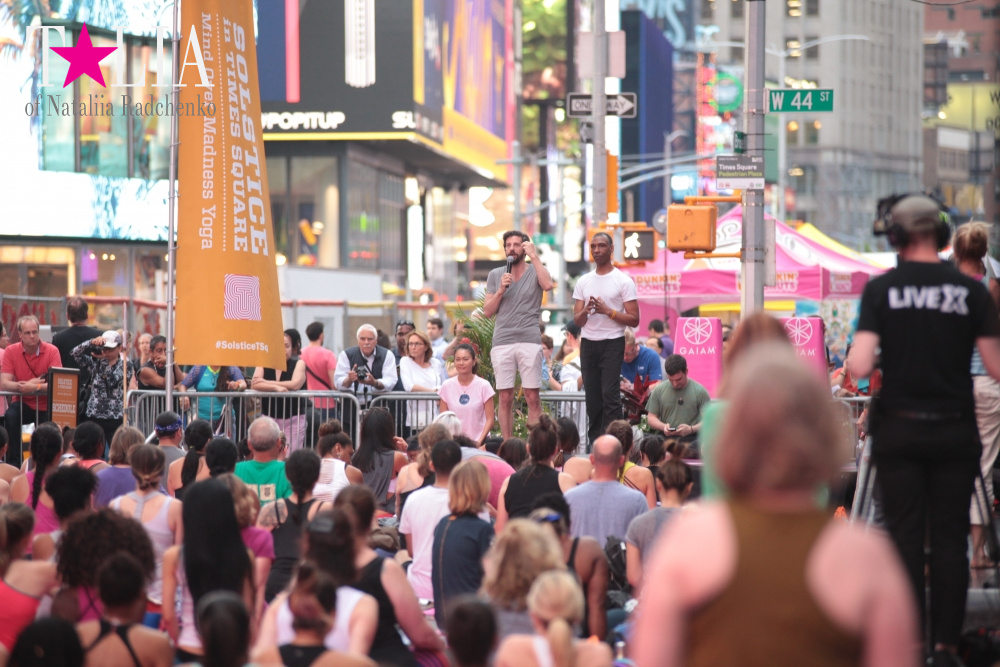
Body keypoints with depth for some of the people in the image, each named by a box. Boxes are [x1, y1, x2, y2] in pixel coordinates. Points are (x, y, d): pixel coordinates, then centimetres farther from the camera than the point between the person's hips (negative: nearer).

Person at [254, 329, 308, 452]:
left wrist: (267, 383, -10)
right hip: (269, 418, 2)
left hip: (293, 419, -2)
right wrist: (275, 387, -24)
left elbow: (295, 384, -14)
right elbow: (254, 385, -8)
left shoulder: (298, 363, 3)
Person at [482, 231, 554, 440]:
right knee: (505, 398, 0)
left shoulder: (535, 271, 8)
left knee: (532, 396, -6)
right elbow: (487, 311, 12)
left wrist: (534, 256, -9)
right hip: (502, 342, 2)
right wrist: (501, 290, -3)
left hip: (529, 341, -2)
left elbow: (547, 285, -15)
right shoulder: (495, 275, 15)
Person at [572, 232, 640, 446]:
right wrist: (586, 311, -11)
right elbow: (577, 321, 12)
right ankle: (594, 443, 8)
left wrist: (607, 311, -16)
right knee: (592, 396, 4)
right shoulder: (583, 282, 14)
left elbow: (634, 320, -4)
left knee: (609, 394, -13)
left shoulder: (623, 281, 0)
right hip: (588, 343, 5)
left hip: (612, 343, -5)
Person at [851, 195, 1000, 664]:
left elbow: (860, 366, -12)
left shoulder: (881, 289, -5)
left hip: (899, 429, 0)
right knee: (950, 538, 5)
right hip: (955, 431, 0)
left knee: (905, 536, 4)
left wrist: (854, 354, 10)